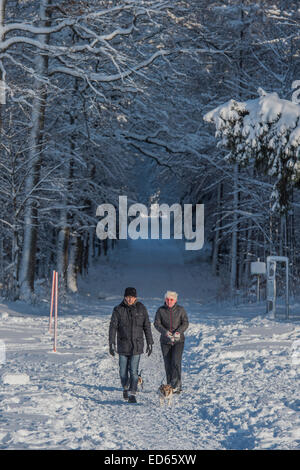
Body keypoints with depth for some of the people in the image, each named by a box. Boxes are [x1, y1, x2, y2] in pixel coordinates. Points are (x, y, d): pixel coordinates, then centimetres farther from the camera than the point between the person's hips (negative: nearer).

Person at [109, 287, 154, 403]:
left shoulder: (141, 309, 1)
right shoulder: (118, 310, -3)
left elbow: (147, 326, 6)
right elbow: (113, 327, -4)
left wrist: (150, 343, 5)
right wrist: (112, 343, -11)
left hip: (137, 345, 0)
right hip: (123, 345, 0)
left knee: (134, 371, -7)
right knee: (123, 371, 7)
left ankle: (132, 394, -2)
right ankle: (125, 387, 32)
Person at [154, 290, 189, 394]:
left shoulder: (180, 310, -1)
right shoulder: (160, 310, 0)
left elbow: (185, 323, -5)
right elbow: (157, 323, -5)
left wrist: (178, 332, -22)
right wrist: (165, 332, -22)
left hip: (178, 340, -2)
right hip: (165, 341, 2)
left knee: (176, 362, -16)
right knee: (168, 364, 1)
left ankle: (176, 385, -13)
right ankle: (170, 386, 10)